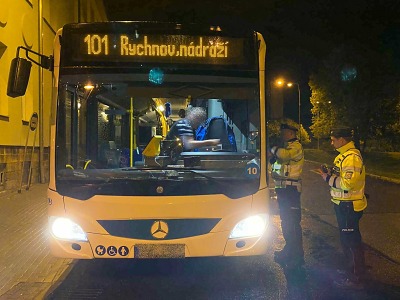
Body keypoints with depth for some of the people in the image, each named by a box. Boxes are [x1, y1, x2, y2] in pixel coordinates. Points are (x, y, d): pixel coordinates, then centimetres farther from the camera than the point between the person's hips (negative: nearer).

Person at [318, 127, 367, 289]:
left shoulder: (352, 157, -21)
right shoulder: (344, 155, 12)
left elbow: (348, 183, -27)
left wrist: (329, 178, -17)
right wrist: (331, 173, 4)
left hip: (349, 206, -11)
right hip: (343, 204, 11)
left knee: (351, 241, -2)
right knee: (347, 239, 20)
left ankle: (355, 279, 7)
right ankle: (351, 270, 34)